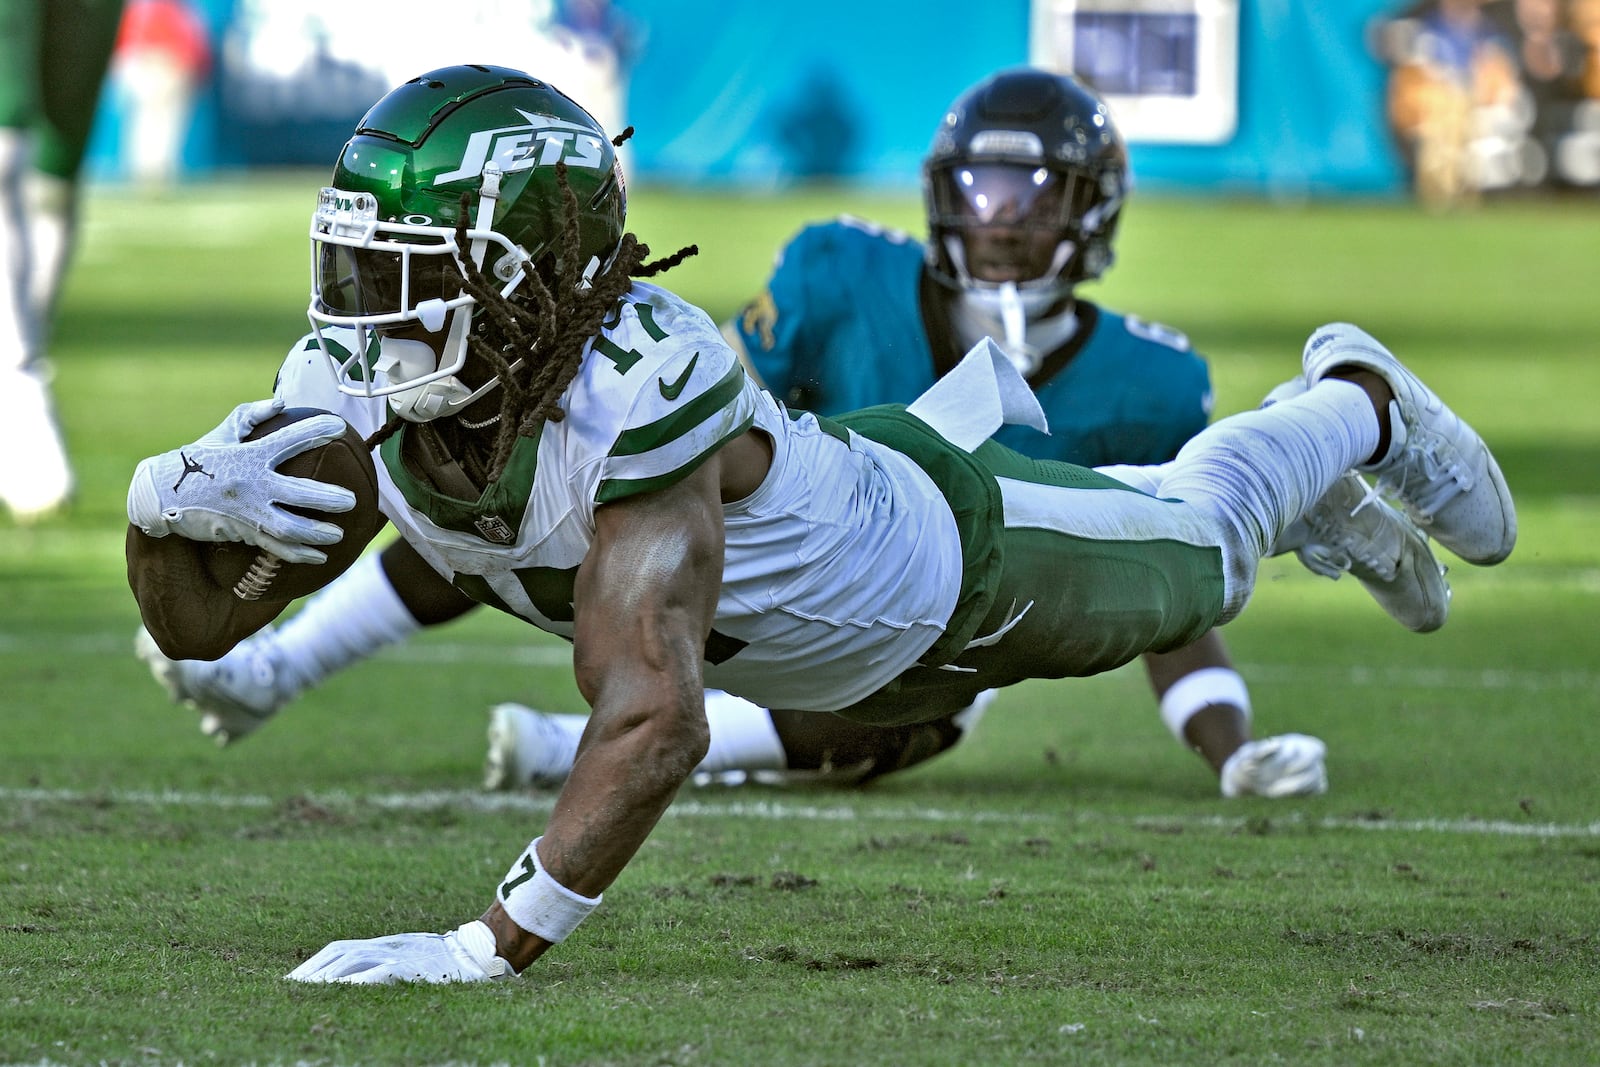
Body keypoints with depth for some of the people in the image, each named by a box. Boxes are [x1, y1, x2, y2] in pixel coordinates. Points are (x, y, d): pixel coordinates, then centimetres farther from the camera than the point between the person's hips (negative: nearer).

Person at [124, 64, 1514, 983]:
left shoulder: (630, 397, -50)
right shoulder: (365, 381, -32)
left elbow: (655, 724, -58)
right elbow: (195, 628, -25)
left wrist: (488, 948, -67)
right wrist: (169, 502, -48)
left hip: (953, 567, -5)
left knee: (1191, 551, 26)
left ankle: (1354, 403, 55)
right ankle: (977, 400, 68)